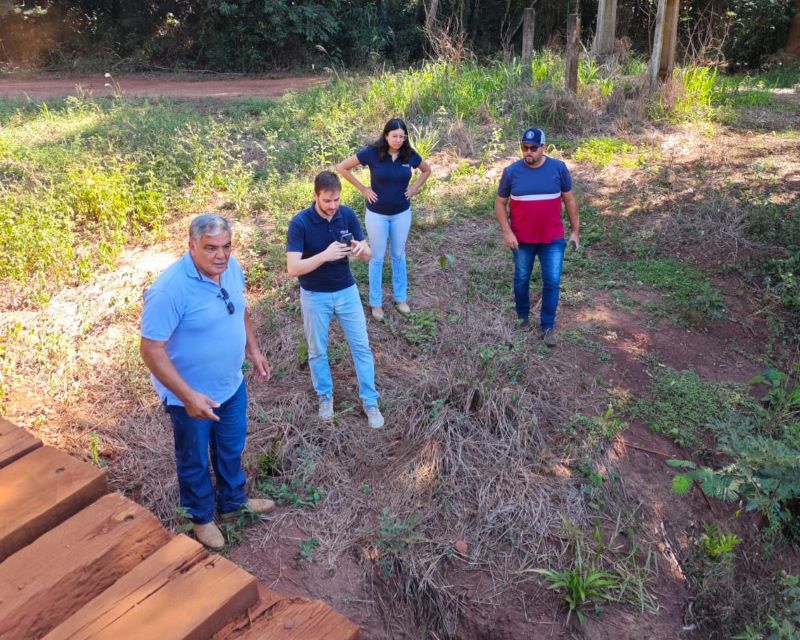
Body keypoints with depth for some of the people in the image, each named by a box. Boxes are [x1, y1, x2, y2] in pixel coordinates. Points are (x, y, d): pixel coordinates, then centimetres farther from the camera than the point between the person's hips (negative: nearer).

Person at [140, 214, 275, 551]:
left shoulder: (232, 268, -9)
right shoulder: (170, 289, -30)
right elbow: (152, 350, -27)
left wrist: (253, 350, 10)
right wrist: (188, 396, -30)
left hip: (232, 384, 6)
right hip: (191, 395, -6)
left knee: (232, 449, 26)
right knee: (195, 461, 18)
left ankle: (233, 502, 51)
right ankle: (202, 517, 43)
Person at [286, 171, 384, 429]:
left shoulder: (347, 215, -9)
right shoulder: (299, 223, -20)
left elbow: (368, 255, -4)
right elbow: (293, 268, -25)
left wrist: (360, 249, -29)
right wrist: (325, 255, -39)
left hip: (347, 290, 3)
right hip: (314, 296, -3)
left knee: (361, 346, 7)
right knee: (317, 351, 13)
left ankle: (369, 400, 21)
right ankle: (325, 396, 35)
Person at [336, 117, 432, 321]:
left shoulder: (410, 155, -7)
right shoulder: (372, 153, -17)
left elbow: (427, 170, 13)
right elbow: (342, 168, -11)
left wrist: (414, 189, 1)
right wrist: (363, 189, -11)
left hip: (402, 213, 3)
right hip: (377, 214, -3)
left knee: (399, 255, 16)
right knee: (377, 257, 8)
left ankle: (401, 297, 31)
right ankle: (376, 302, 21)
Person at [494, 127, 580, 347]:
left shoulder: (558, 168, -6)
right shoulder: (511, 171, -7)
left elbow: (569, 200, 2)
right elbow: (500, 203, 0)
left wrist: (575, 231, 2)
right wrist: (506, 232, -11)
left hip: (553, 239, 0)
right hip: (522, 239, 0)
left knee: (552, 282, 0)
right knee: (521, 280, 14)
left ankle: (548, 327, 13)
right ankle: (522, 316, 36)